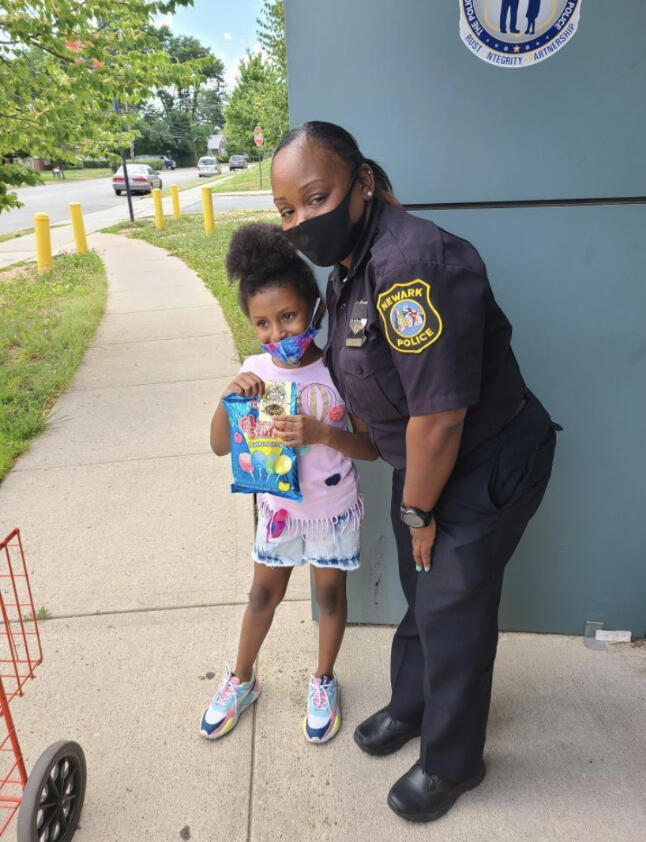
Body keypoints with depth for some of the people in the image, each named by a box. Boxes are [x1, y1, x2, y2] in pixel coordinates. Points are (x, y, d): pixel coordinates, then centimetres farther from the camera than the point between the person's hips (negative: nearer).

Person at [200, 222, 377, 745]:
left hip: (334, 509, -2)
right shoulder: (257, 373, -13)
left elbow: (371, 447, -17)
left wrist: (320, 432, -35)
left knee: (330, 592, 16)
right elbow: (221, 446, -11)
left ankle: (324, 682, 41)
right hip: (278, 506, 2)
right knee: (264, 593, 18)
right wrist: (230, 397, -29)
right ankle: (242, 681, 42)